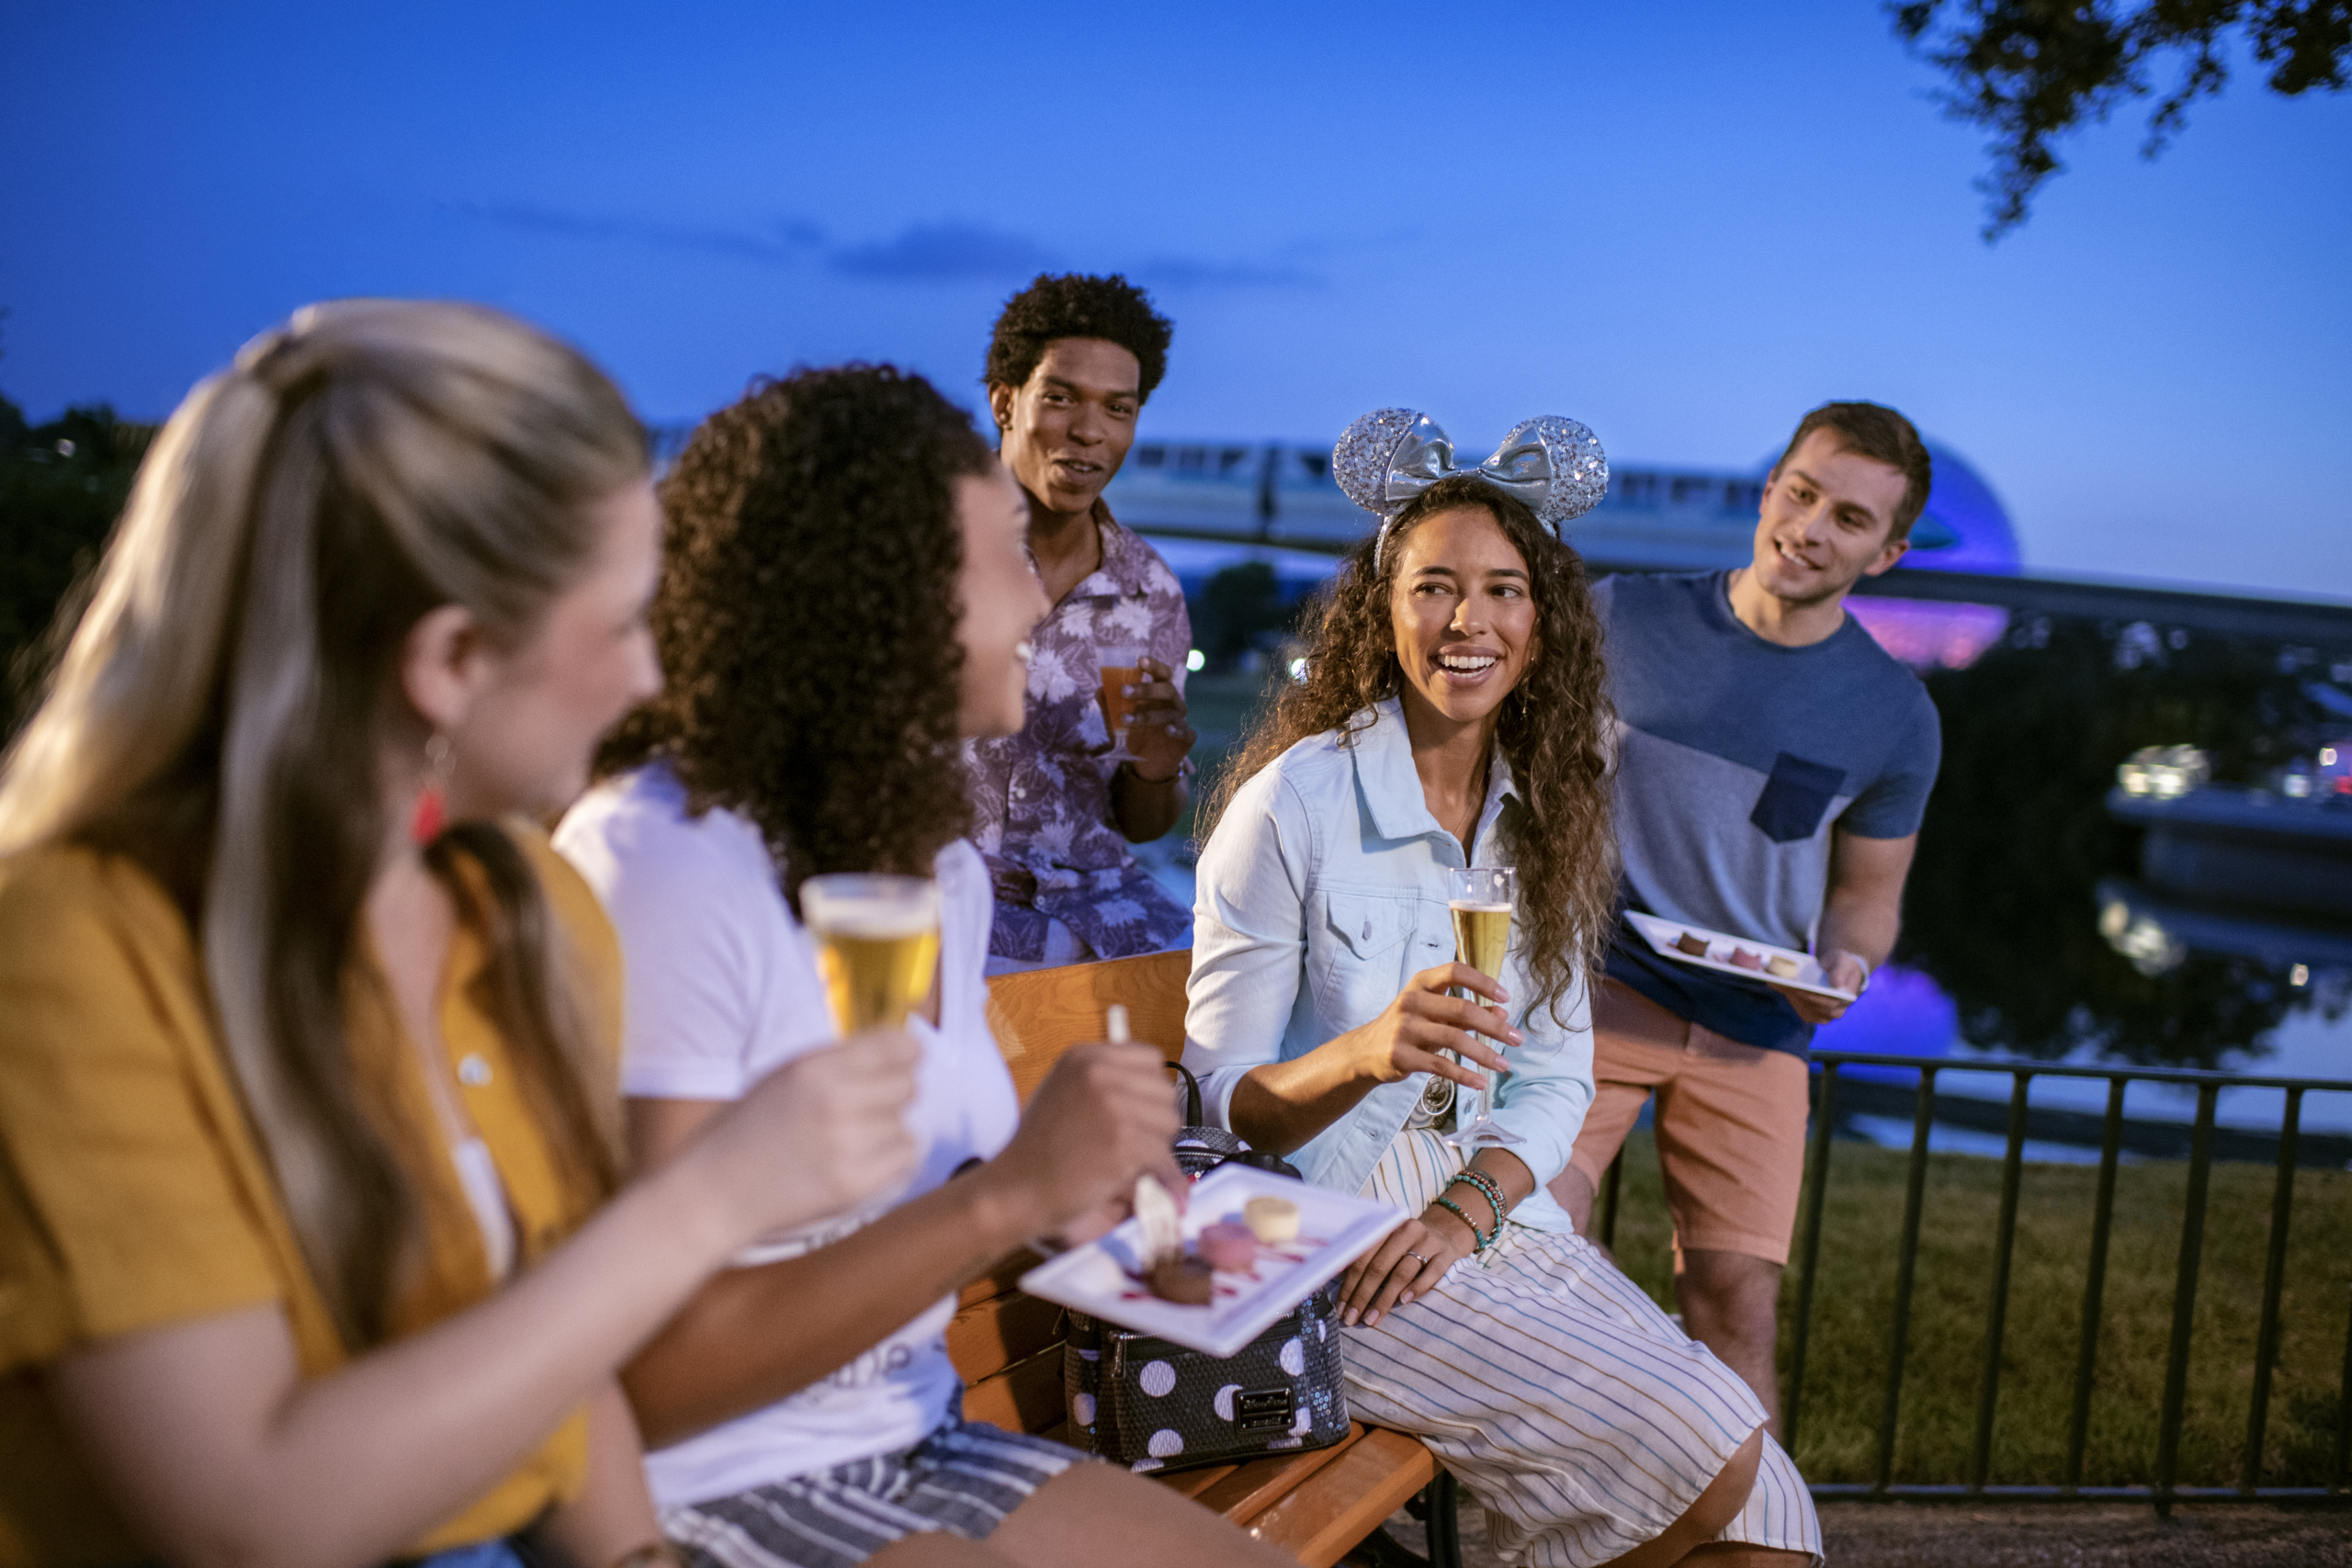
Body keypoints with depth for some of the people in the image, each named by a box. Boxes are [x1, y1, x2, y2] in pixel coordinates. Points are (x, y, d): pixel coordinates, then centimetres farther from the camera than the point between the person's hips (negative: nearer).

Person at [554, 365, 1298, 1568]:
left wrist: (1065, 1196, -4)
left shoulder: (944, 869, 4)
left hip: (912, 1447, 8)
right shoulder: (657, 868, -22)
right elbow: (635, 1383, -24)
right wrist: (1009, 1193, -26)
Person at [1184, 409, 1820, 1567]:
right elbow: (1219, 1096, -10)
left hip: (1495, 1218, 6)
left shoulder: (1543, 808, 7)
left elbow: (1557, 1075, 7)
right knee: (1709, 1456, -16)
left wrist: (1467, 1208, -12)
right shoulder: (1292, 800, -12)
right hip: (1337, 1249, -6)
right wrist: (1368, 1051, -30)